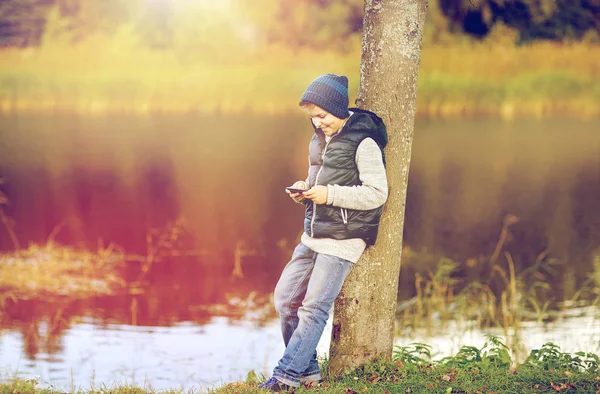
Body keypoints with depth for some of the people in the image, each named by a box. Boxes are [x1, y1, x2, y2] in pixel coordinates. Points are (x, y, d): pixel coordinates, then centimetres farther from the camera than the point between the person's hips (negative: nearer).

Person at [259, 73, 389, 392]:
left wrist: (330, 195, -22)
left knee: (314, 307, -7)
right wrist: (304, 191, 2)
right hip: (313, 235, 9)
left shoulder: (363, 143, -12)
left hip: (343, 239, -9)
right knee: (285, 298, 6)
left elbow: (377, 194, -16)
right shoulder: (319, 140, 13)